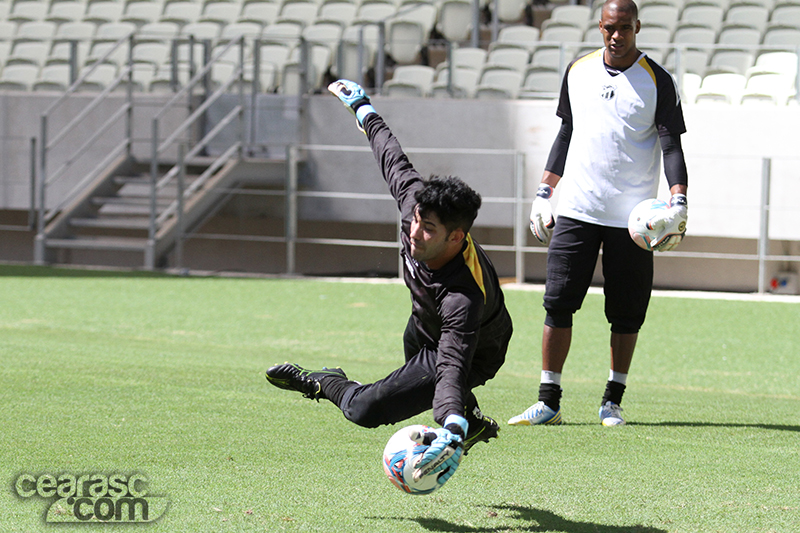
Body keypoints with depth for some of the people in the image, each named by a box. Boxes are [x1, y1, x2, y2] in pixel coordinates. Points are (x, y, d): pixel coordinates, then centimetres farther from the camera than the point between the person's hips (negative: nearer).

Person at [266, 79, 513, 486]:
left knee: (366, 410, -16)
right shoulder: (415, 201, -30)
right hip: (426, 327, 8)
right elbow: (392, 157, -11)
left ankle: (324, 385, 17)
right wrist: (362, 107, 5)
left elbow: (453, 369, -56)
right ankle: (475, 424, 63)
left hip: (473, 355, -8)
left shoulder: (463, 298, -47)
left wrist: (451, 434, -72)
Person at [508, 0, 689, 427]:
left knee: (626, 313, 1)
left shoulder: (657, 81, -1)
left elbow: (671, 145, -3)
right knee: (558, 303, -4)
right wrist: (544, 193, 17)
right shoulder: (578, 72, 9)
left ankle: (612, 402, 12)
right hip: (577, 210, 2)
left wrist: (678, 202, -16)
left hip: (632, 216, -2)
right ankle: (548, 402, 1)